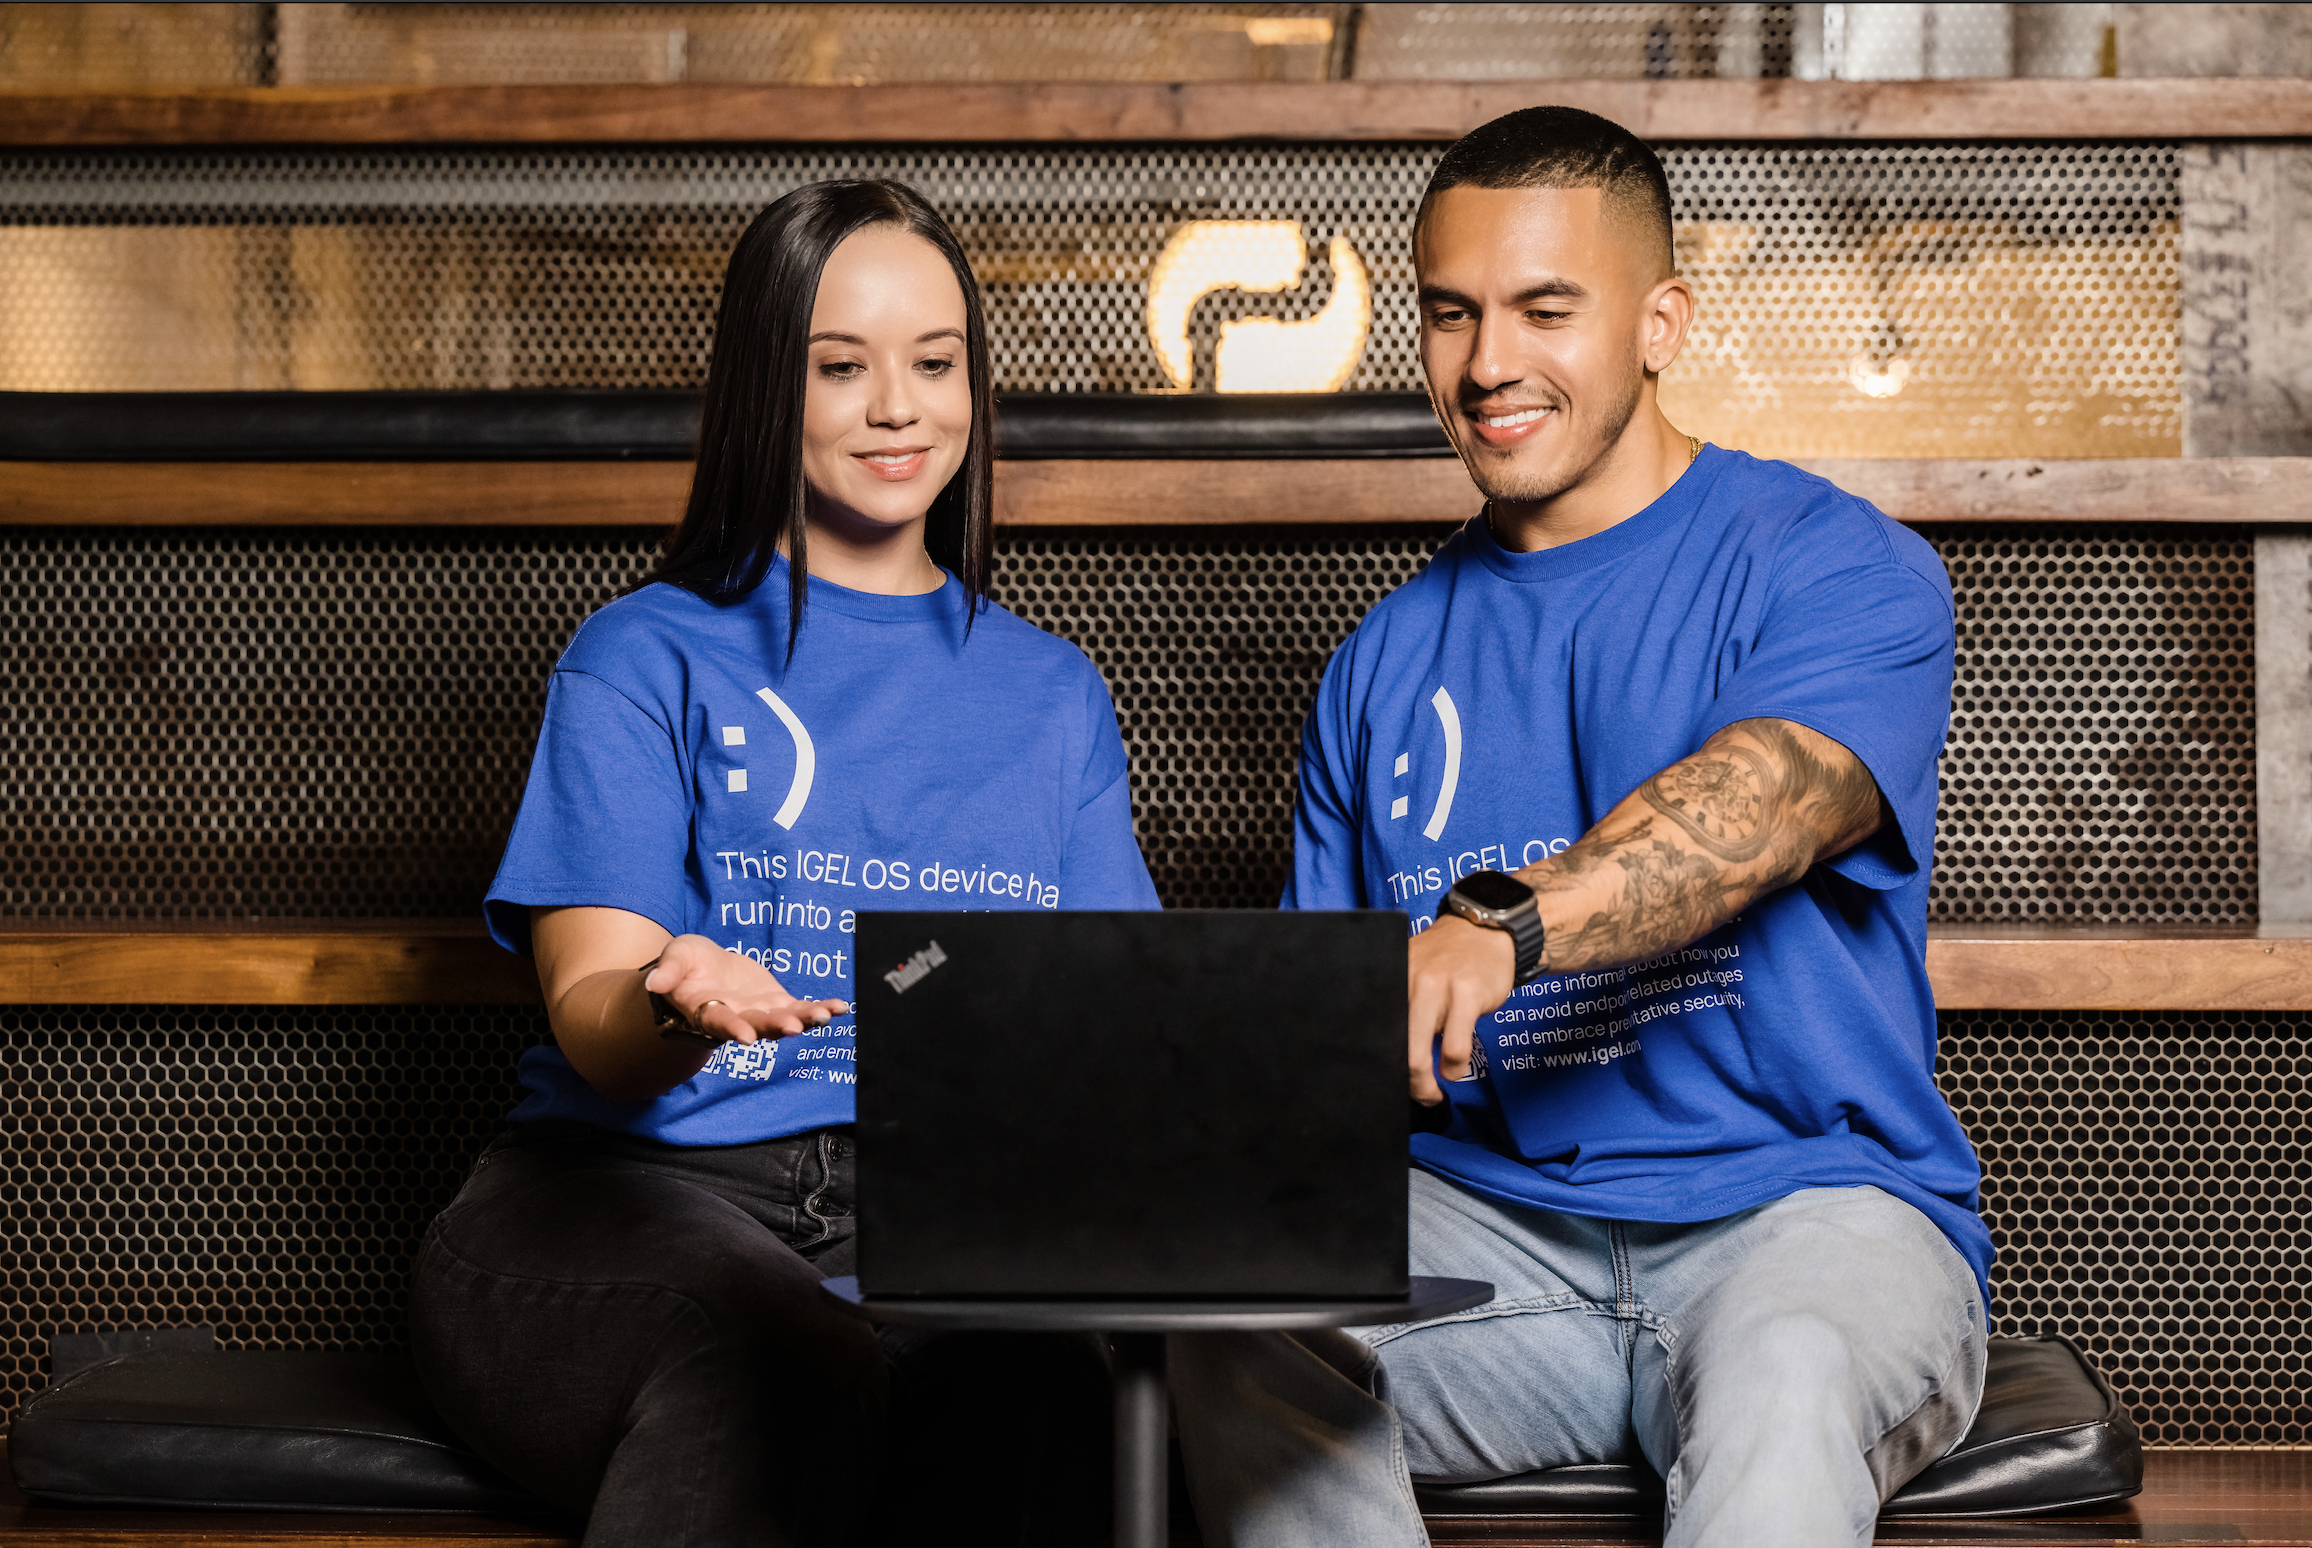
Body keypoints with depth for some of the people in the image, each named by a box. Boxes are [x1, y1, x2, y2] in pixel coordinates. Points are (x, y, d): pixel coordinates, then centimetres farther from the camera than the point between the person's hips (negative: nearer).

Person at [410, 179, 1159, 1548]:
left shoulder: (1051, 694, 23)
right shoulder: (645, 657, 11)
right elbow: (594, 1019, 0)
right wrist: (681, 1010, -26)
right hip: (636, 1188, -2)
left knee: (1034, 1373, -36)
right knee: (779, 1376, -39)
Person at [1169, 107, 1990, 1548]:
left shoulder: (1840, 567, -1)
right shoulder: (1388, 662, 15)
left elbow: (1758, 808, -24)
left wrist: (1501, 926, -43)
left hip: (1808, 1200, -4)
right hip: (1489, 1224, 4)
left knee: (1787, 1377, -38)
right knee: (1239, 1321, -26)